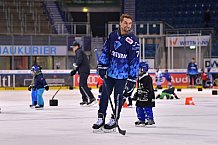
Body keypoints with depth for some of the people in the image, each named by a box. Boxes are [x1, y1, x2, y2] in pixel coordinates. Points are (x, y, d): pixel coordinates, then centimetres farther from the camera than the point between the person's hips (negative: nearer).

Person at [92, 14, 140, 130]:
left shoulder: (133, 40, -10)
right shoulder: (112, 36, 3)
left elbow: (134, 60, -9)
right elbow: (105, 51, 11)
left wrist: (132, 78, -11)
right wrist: (102, 66, 4)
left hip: (123, 74, -4)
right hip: (110, 71, 4)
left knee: (118, 97, 1)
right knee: (104, 95, 6)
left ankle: (114, 119, 13)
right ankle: (101, 118, 14)